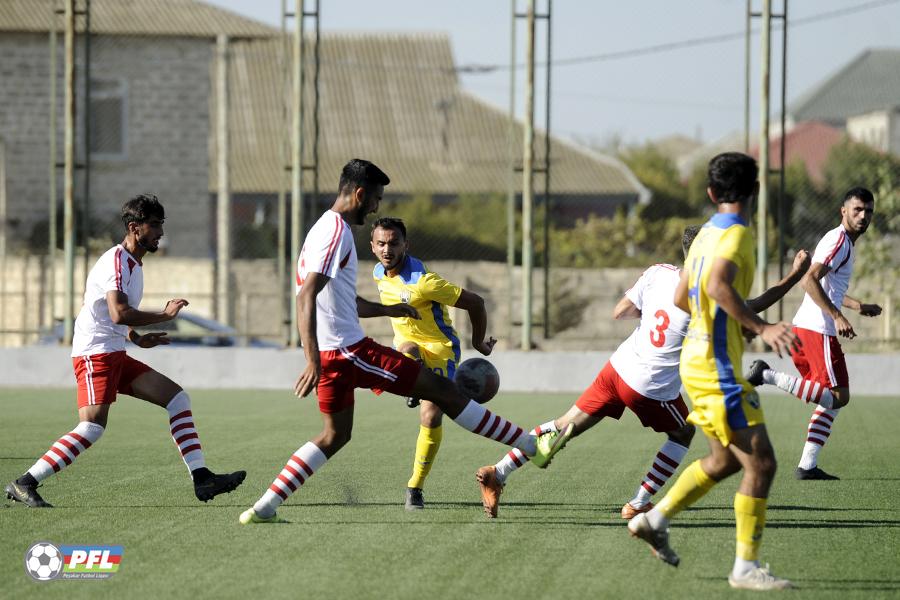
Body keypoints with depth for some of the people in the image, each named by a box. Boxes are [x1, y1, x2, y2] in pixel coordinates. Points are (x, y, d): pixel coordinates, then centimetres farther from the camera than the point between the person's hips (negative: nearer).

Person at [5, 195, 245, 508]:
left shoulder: (133, 263, 18)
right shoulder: (116, 261, -13)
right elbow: (118, 314, -26)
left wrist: (137, 338, 20)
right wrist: (165, 315, -19)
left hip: (116, 356, 10)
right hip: (96, 353, -10)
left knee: (179, 399, 4)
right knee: (92, 428, -20)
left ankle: (201, 479, 1)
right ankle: (23, 485, -15)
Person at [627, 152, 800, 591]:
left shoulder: (707, 234, 12)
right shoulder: (736, 234, -15)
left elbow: (682, 298, 21)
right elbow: (717, 285, -33)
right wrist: (761, 327, -34)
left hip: (700, 360, 10)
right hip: (718, 367, -10)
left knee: (725, 460, 20)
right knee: (760, 463, -7)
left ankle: (654, 520, 24)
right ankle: (746, 567, -5)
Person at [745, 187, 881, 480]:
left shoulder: (846, 243, 23)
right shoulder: (839, 241, -10)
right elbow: (810, 280, -22)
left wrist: (857, 306, 32)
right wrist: (837, 316, -25)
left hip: (803, 328, 10)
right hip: (818, 329, -10)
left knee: (833, 399, 13)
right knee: (838, 396, -12)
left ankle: (807, 466, 9)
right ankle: (769, 376, -15)